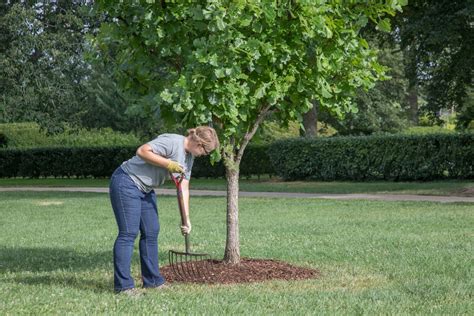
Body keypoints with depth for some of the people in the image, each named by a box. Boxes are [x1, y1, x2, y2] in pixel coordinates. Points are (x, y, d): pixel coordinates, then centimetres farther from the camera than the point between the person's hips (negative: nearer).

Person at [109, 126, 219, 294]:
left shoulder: (189, 157, 8)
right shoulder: (172, 142, -20)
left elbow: (184, 189, 10)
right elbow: (142, 151, -28)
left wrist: (186, 219, 6)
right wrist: (168, 164, -25)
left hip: (145, 189, 10)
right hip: (126, 183, -10)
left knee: (151, 232, 10)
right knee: (128, 233, -11)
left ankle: (152, 281, 19)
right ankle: (123, 285, -10)